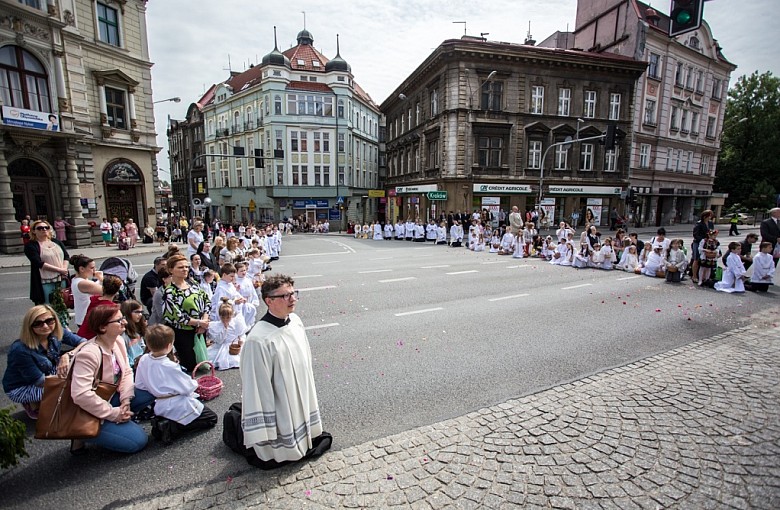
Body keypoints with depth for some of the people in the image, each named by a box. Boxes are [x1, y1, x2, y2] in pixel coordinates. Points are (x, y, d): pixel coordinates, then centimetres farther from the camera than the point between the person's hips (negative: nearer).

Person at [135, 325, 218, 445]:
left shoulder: (143, 360, -7)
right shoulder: (170, 367, -25)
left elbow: (139, 385, 5)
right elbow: (187, 388, -18)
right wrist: (194, 384, 3)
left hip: (160, 407, 8)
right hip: (178, 407, -8)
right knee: (211, 418, 0)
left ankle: (162, 423, 5)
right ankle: (172, 429, -11)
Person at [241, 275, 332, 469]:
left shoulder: (295, 321, -6)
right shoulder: (259, 340, -29)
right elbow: (257, 386, -22)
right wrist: (263, 431, -15)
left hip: (300, 406, 7)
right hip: (281, 414, -7)